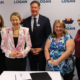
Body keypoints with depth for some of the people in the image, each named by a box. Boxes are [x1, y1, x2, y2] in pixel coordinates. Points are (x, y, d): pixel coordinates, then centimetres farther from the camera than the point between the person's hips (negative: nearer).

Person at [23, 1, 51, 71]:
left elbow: (48, 36, -3)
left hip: (42, 50, -2)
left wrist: (41, 48, -9)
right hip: (30, 51, 2)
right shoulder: (26, 21, 4)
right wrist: (30, 48, -4)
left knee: (41, 70, 6)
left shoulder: (45, 20, -2)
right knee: (32, 70, 11)